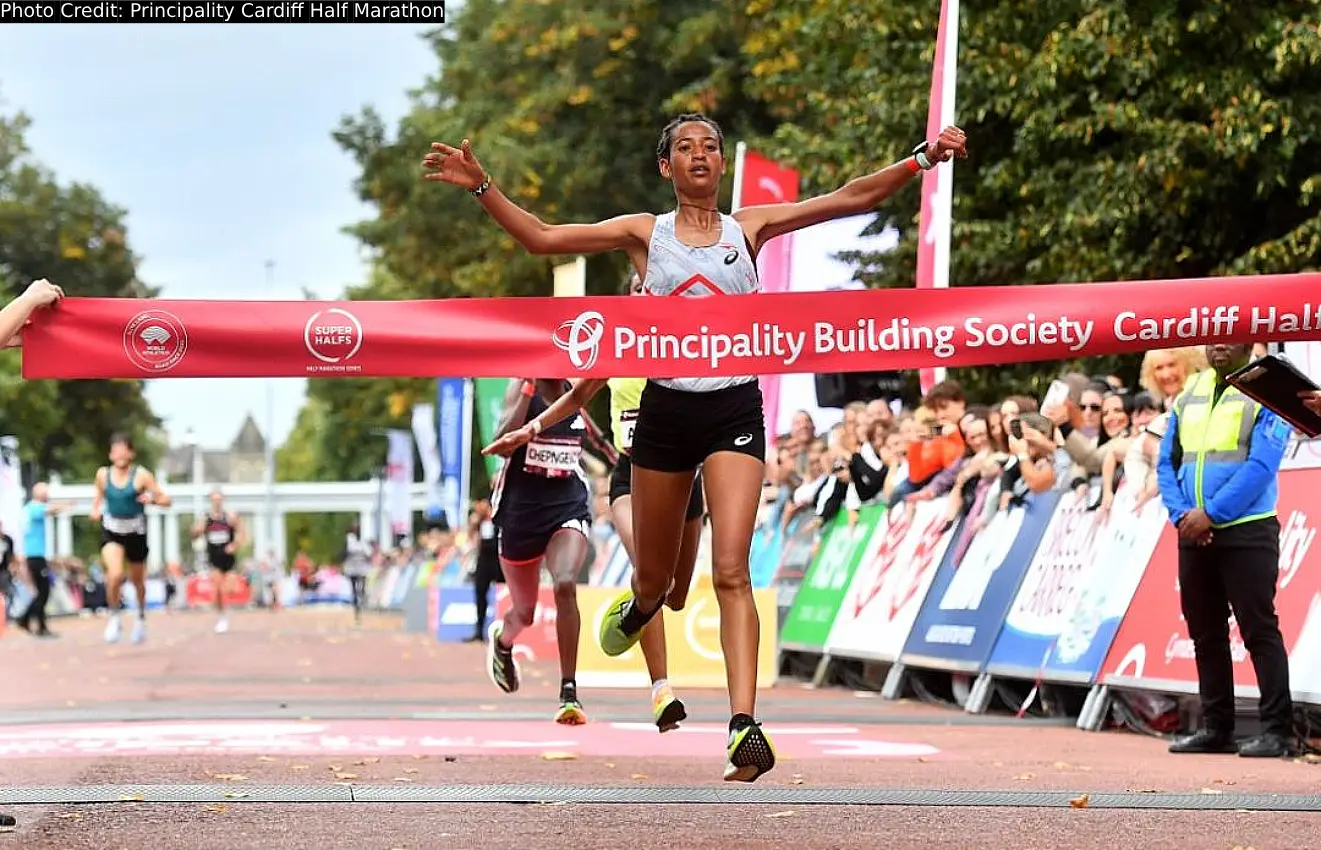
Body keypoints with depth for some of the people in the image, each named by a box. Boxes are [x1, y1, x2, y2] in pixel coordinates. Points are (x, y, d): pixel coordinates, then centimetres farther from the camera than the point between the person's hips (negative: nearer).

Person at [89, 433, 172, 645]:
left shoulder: (141, 475, -12)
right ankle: (114, 617, -2)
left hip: (135, 532, 0)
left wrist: (152, 499, -31)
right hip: (111, 531, 0)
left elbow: (166, 500, -11)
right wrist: (95, 509, -1)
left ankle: (141, 616, 45)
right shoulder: (103, 474, -3)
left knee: (137, 580, 16)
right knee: (115, 574, -24)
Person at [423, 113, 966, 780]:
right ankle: (636, 612, 53)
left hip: (735, 409, -1)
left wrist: (923, 157, -13)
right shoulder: (645, 233, 5)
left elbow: (851, 199, -2)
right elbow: (541, 237, 0)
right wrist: (481, 187, -12)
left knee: (731, 571, -16)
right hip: (666, 409, 1)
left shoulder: (748, 228, 5)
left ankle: (744, 726, -23)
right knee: (654, 577, 14)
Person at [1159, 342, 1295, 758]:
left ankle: (1277, 730, -6)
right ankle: (1216, 728, 16)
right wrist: (1181, 515, -5)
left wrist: (1210, 514, -17)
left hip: (1247, 532, -6)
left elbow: (1262, 465, -14)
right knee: (1205, 632, 9)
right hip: (1194, 533, 6)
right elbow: (1167, 462, 11)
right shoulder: (1188, 396, 14)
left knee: (1260, 630, -7)